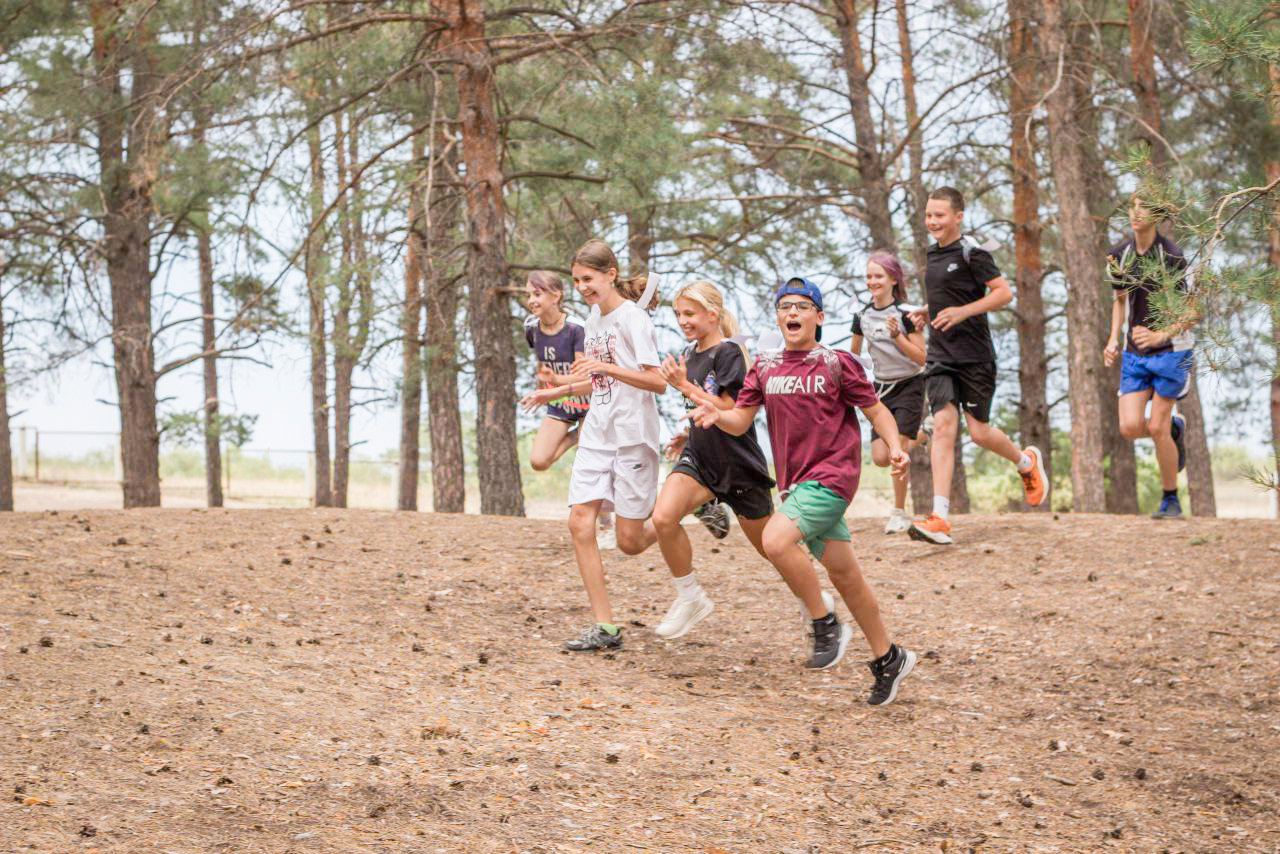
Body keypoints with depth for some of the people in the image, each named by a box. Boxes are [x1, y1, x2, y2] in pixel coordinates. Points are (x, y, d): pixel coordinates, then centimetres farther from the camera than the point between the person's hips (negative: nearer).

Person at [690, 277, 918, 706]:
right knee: (843, 573, 11)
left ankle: (825, 623, -7)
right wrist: (715, 415, -16)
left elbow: (875, 410, -1)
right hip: (795, 480, 6)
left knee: (776, 540, -25)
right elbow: (741, 421, 6)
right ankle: (888, 659, 23)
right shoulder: (765, 366, 9)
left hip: (831, 476, -6)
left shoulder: (837, 362, -4)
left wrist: (895, 446, -18)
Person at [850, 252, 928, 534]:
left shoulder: (904, 313, -13)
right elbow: (854, 354, 17)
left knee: (899, 447, -17)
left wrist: (897, 335, -27)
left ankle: (900, 512, -3)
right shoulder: (863, 316, 1)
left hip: (909, 385, -5)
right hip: (882, 388, 5)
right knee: (880, 457, -4)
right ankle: (916, 436, 29)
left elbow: (921, 357, -16)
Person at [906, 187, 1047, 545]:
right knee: (943, 425, -9)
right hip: (941, 358, 5)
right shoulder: (934, 255, 15)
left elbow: (1004, 292, -14)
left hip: (975, 357, -5)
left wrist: (962, 311, -21)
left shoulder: (971, 253, -9)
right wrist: (927, 313, 12)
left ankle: (1026, 461, 34)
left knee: (979, 431, 0)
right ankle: (939, 518, -18)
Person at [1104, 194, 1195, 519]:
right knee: (1130, 427, -8)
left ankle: (1171, 500, 14)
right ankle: (1174, 428, 26)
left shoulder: (1172, 257, -15)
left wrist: (1160, 335, -29)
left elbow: (1191, 314, -14)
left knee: (1157, 428, -6)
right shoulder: (1119, 255, 2)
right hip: (1134, 354, 5)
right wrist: (1114, 339, 6)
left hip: (1170, 349, -5)